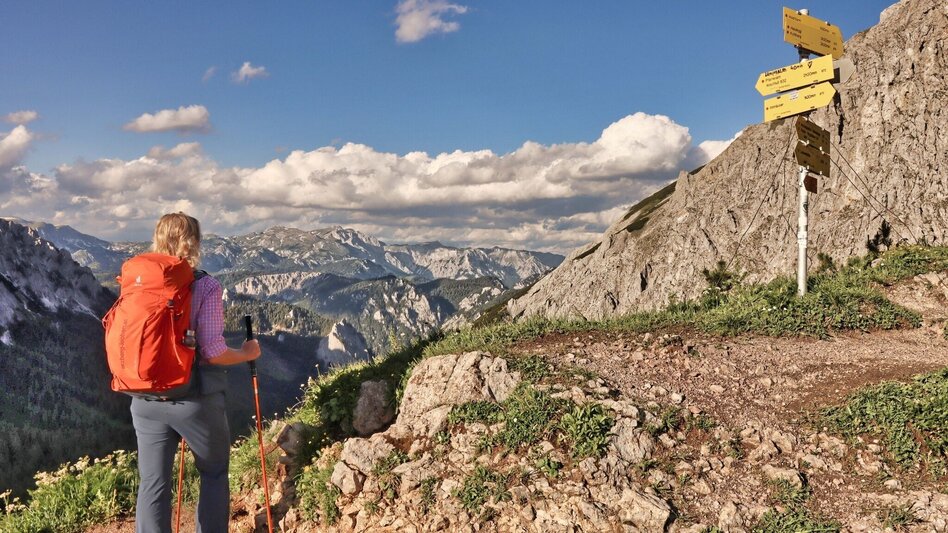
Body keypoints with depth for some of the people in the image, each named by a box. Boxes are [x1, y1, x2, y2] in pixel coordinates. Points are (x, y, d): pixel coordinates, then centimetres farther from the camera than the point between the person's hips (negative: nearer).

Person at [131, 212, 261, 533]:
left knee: (153, 483, 9)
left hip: (146, 400, 4)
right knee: (215, 475, 18)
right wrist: (247, 354, 2)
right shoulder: (205, 287, -11)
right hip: (195, 399, -4)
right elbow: (213, 352, -16)